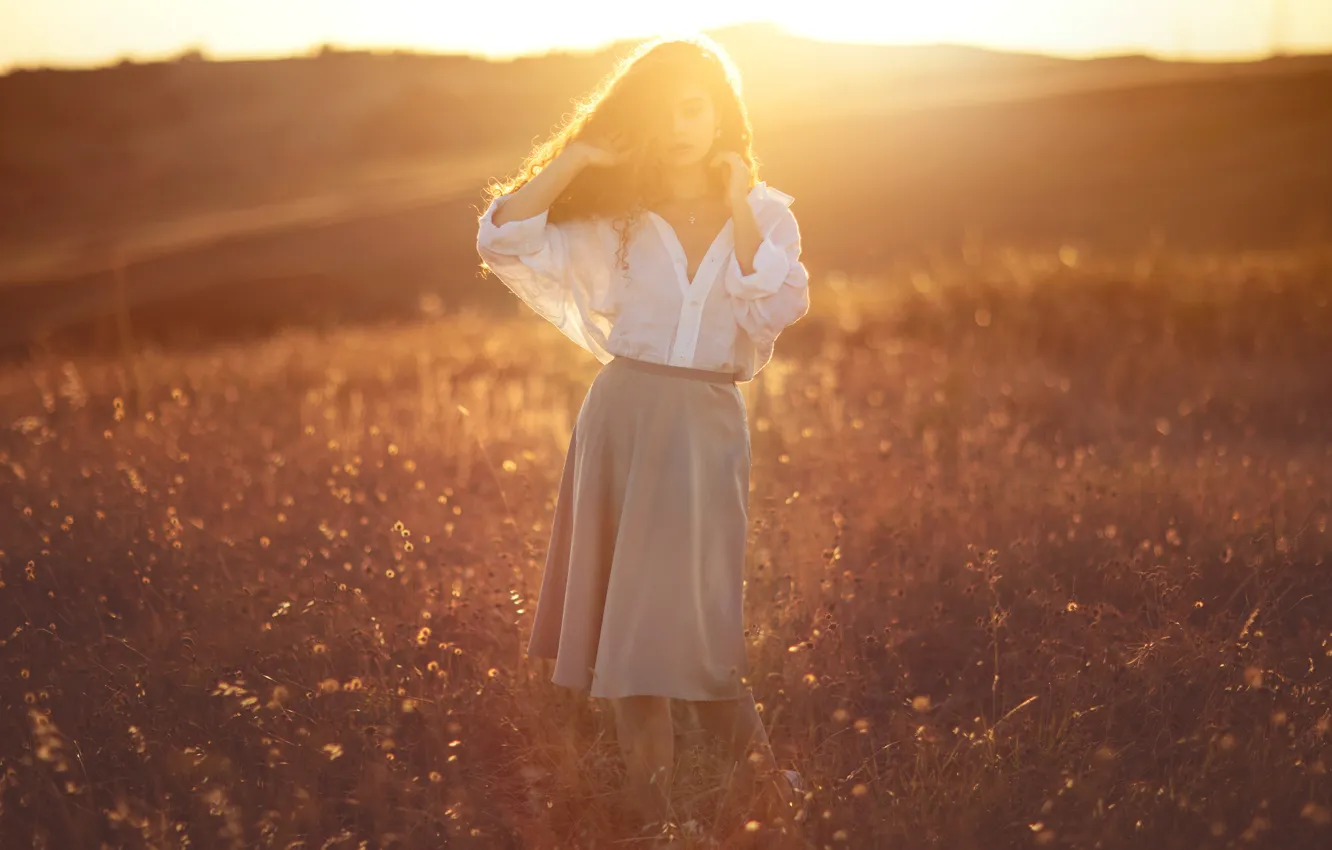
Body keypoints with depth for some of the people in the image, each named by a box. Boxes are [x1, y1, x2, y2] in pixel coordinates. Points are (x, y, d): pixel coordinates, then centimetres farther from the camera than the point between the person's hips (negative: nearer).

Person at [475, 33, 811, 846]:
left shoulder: (764, 215, 4)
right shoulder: (616, 214, 6)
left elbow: (775, 310, -14)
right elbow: (503, 239, -3)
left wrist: (737, 210, -14)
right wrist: (572, 160, -9)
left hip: (708, 426, -2)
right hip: (623, 414, 2)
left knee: (690, 608, -10)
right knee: (624, 608, 4)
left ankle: (752, 760, 10)